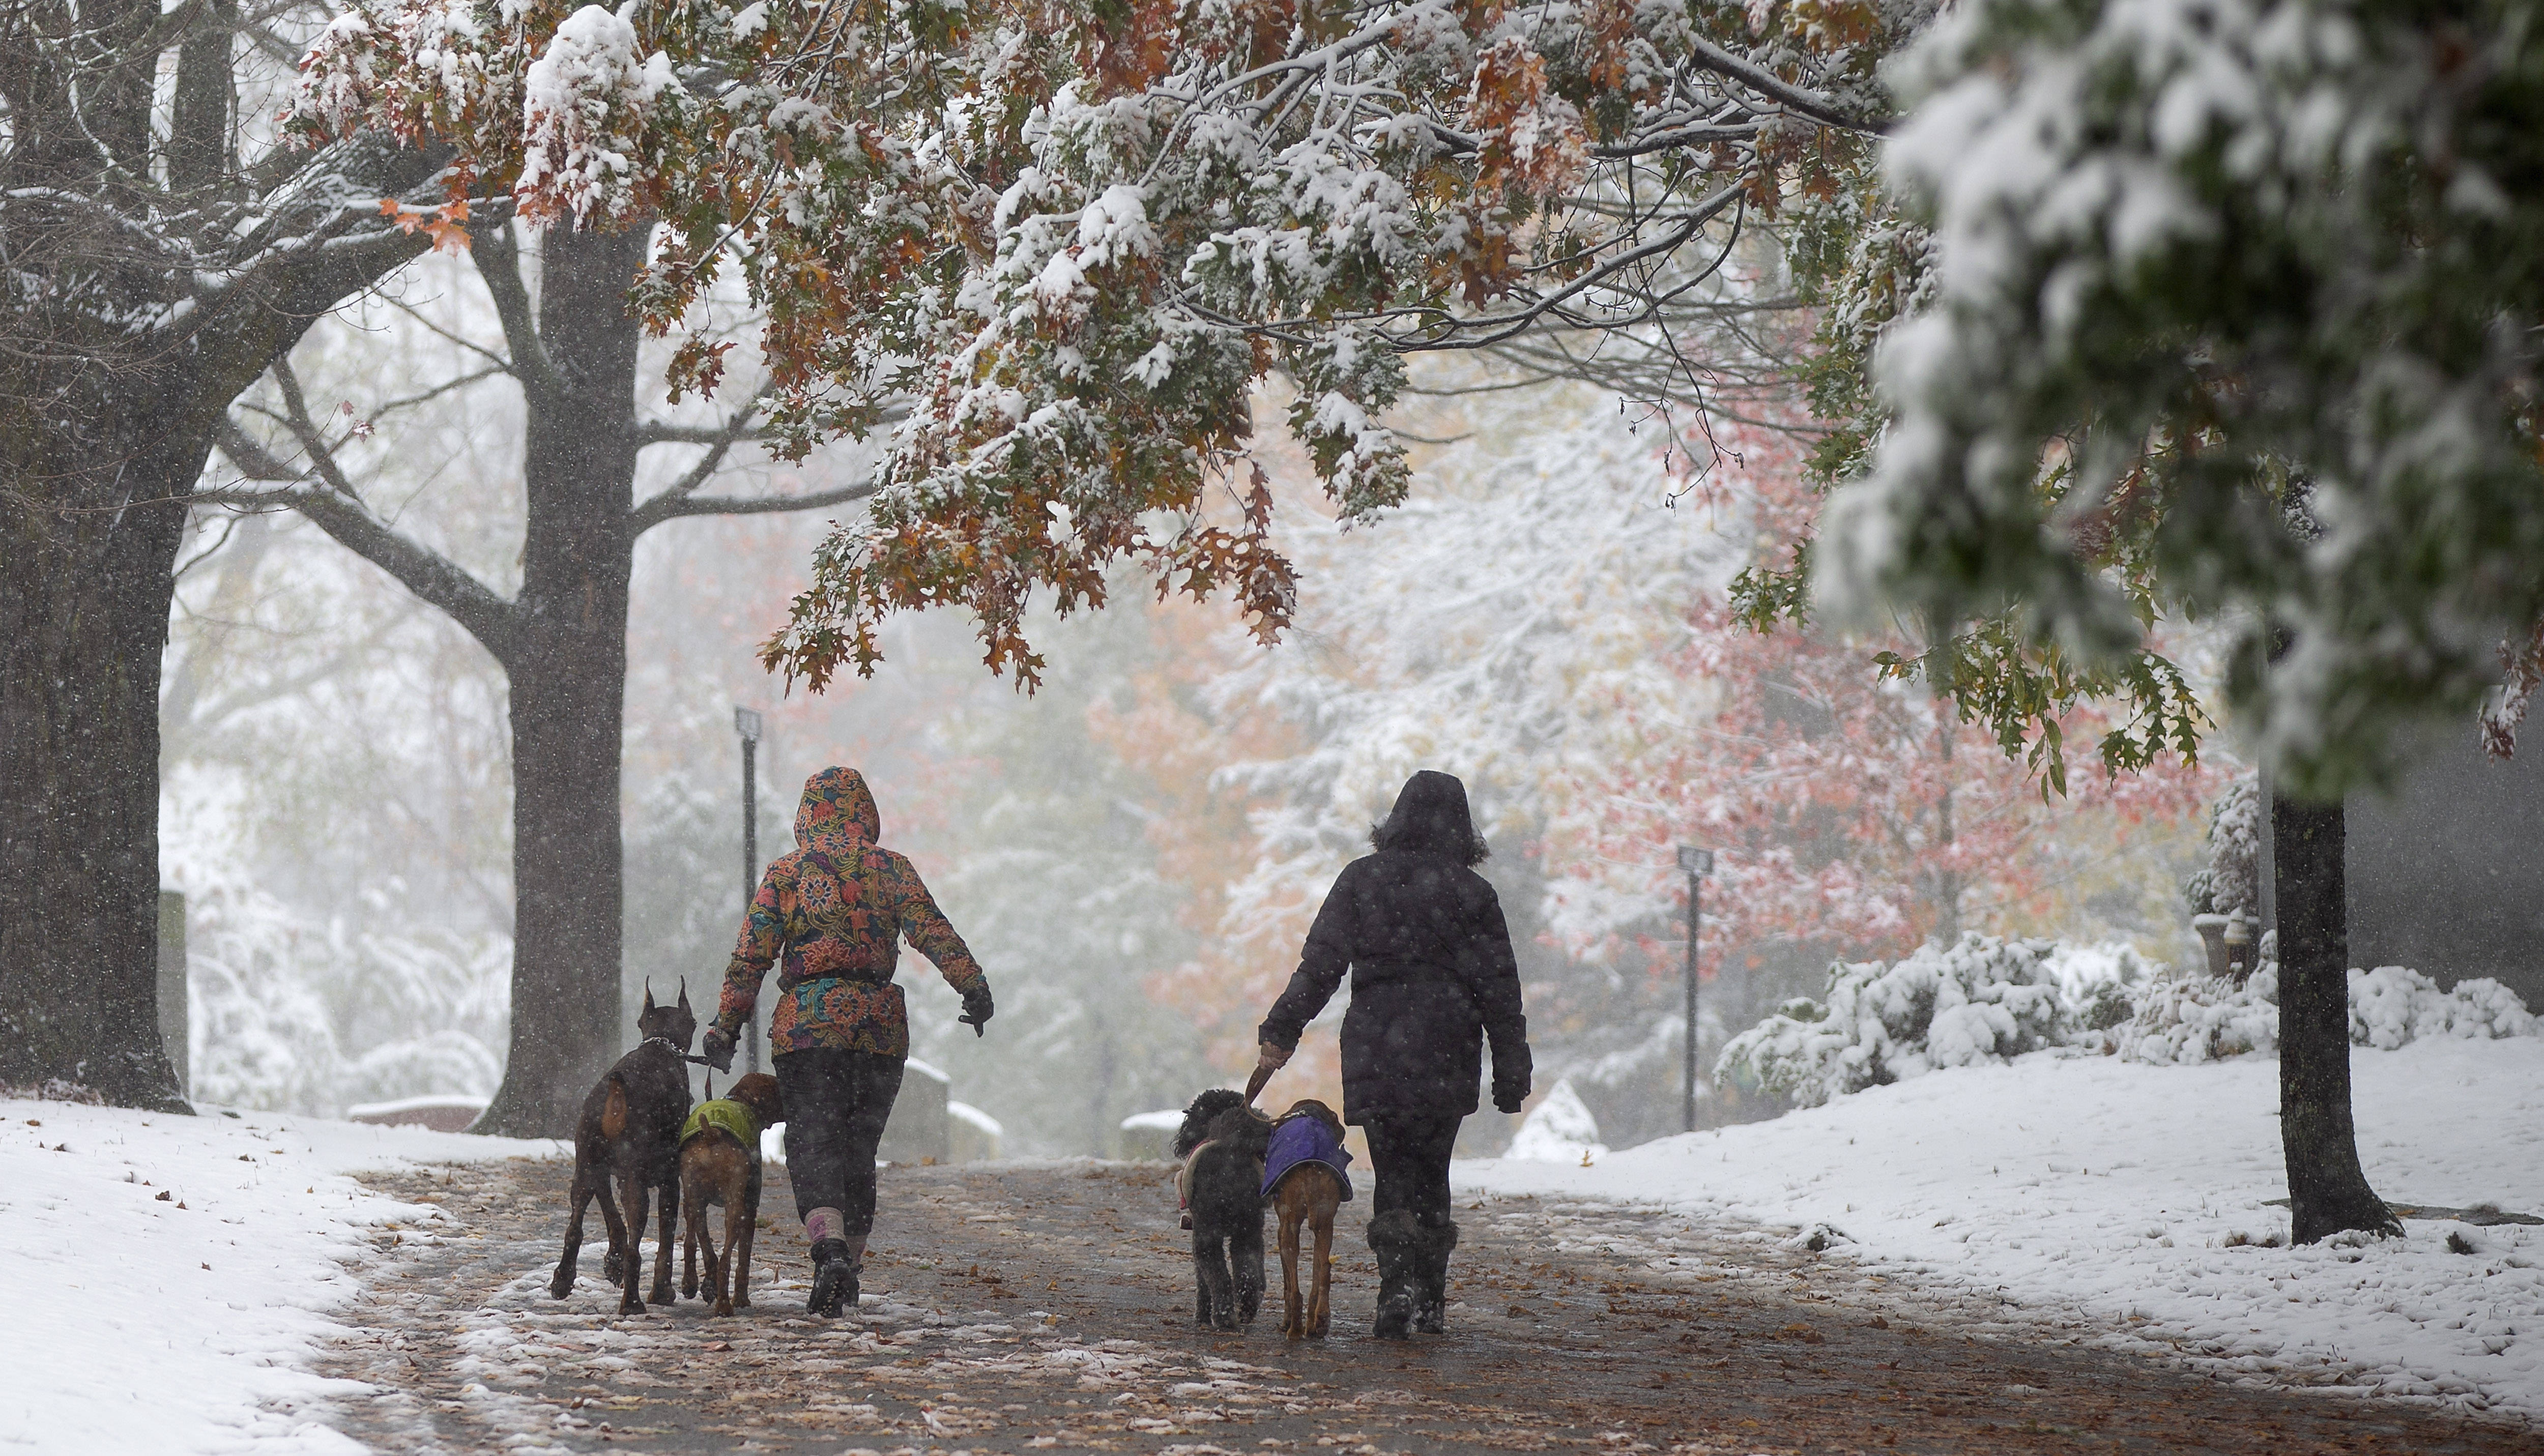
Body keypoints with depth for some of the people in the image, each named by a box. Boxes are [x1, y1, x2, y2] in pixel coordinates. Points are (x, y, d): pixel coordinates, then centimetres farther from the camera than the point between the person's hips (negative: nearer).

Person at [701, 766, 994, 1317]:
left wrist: (726, 1027, 3)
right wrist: (973, 986, -7)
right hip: (881, 1024, 2)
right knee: (859, 1148, 14)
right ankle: (848, 1272, 17)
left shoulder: (786, 872, 5)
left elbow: (751, 956, 0)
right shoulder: (890, 868, 9)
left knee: (813, 1145, -6)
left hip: (808, 1021, -2)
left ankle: (831, 1249, -30)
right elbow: (933, 931, -5)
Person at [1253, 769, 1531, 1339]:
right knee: (1432, 1174, 14)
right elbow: (1499, 990, 1)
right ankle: (1431, 1302, 15)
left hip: (1375, 1057, 0)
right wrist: (1512, 1073, 5)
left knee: (1394, 1177, 3)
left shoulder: (1362, 881, 1)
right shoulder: (1473, 894, 1)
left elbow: (1320, 965, -2)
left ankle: (1398, 1285, -18)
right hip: (1447, 1063, 1)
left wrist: (1282, 1031, 2)